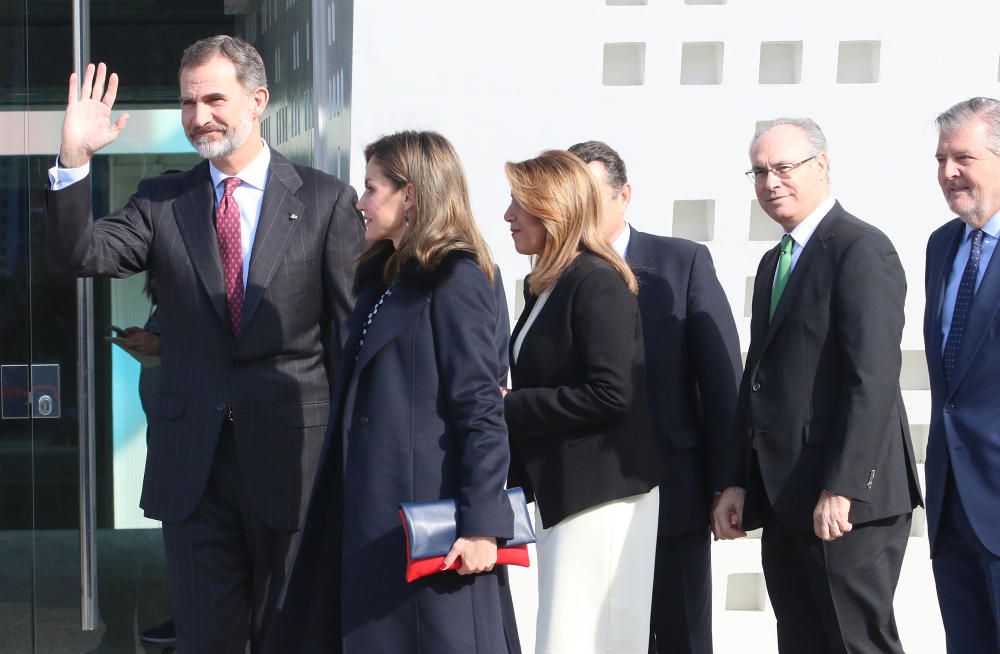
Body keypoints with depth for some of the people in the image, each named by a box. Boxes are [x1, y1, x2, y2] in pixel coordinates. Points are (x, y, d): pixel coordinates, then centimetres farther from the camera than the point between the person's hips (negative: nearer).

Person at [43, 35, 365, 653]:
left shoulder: (326, 200, -2)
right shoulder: (161, 201, 6)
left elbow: (351, 328, -1)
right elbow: (81, 255, -6)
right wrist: (74, 158, -19)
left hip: (290, 448, -2)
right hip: (191, 456, 2)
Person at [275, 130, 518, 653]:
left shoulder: (456, 282, -10)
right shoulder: (383, 277, 16)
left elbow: (482, 412, -15)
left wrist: (481, 525, -19)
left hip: (426, 515, -8)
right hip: (369, 513, 8)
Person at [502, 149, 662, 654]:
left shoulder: (597, 282, -14)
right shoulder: (545, 285, 13)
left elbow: (610, 395, -22)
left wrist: (509, 405, -17)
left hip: (600, 492, -9)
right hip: (557, 489, 9)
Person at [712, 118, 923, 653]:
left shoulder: (862, 248, -9)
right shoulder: (774, 263, 20)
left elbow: (875, 378, -18)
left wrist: (841, 489, -22)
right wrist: (740, 483, 12)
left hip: (847, 504, -9)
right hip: (784, 502, 9)